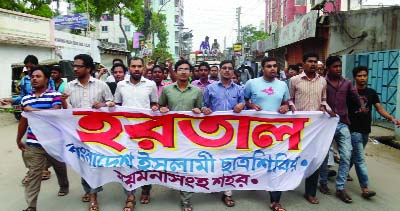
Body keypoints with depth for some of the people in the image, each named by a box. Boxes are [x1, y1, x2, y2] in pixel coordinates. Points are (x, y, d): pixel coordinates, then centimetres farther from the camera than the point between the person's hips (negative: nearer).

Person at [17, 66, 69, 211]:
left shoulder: (55, 95, -7)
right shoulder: (26, 99, 8)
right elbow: (24, 120, 15)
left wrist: (33, 110, -20)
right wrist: (19, 139, 19)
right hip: (33, 143, 3)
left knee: (60, 167, 19)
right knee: (33, 174, 3)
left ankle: (64, 186, 45)